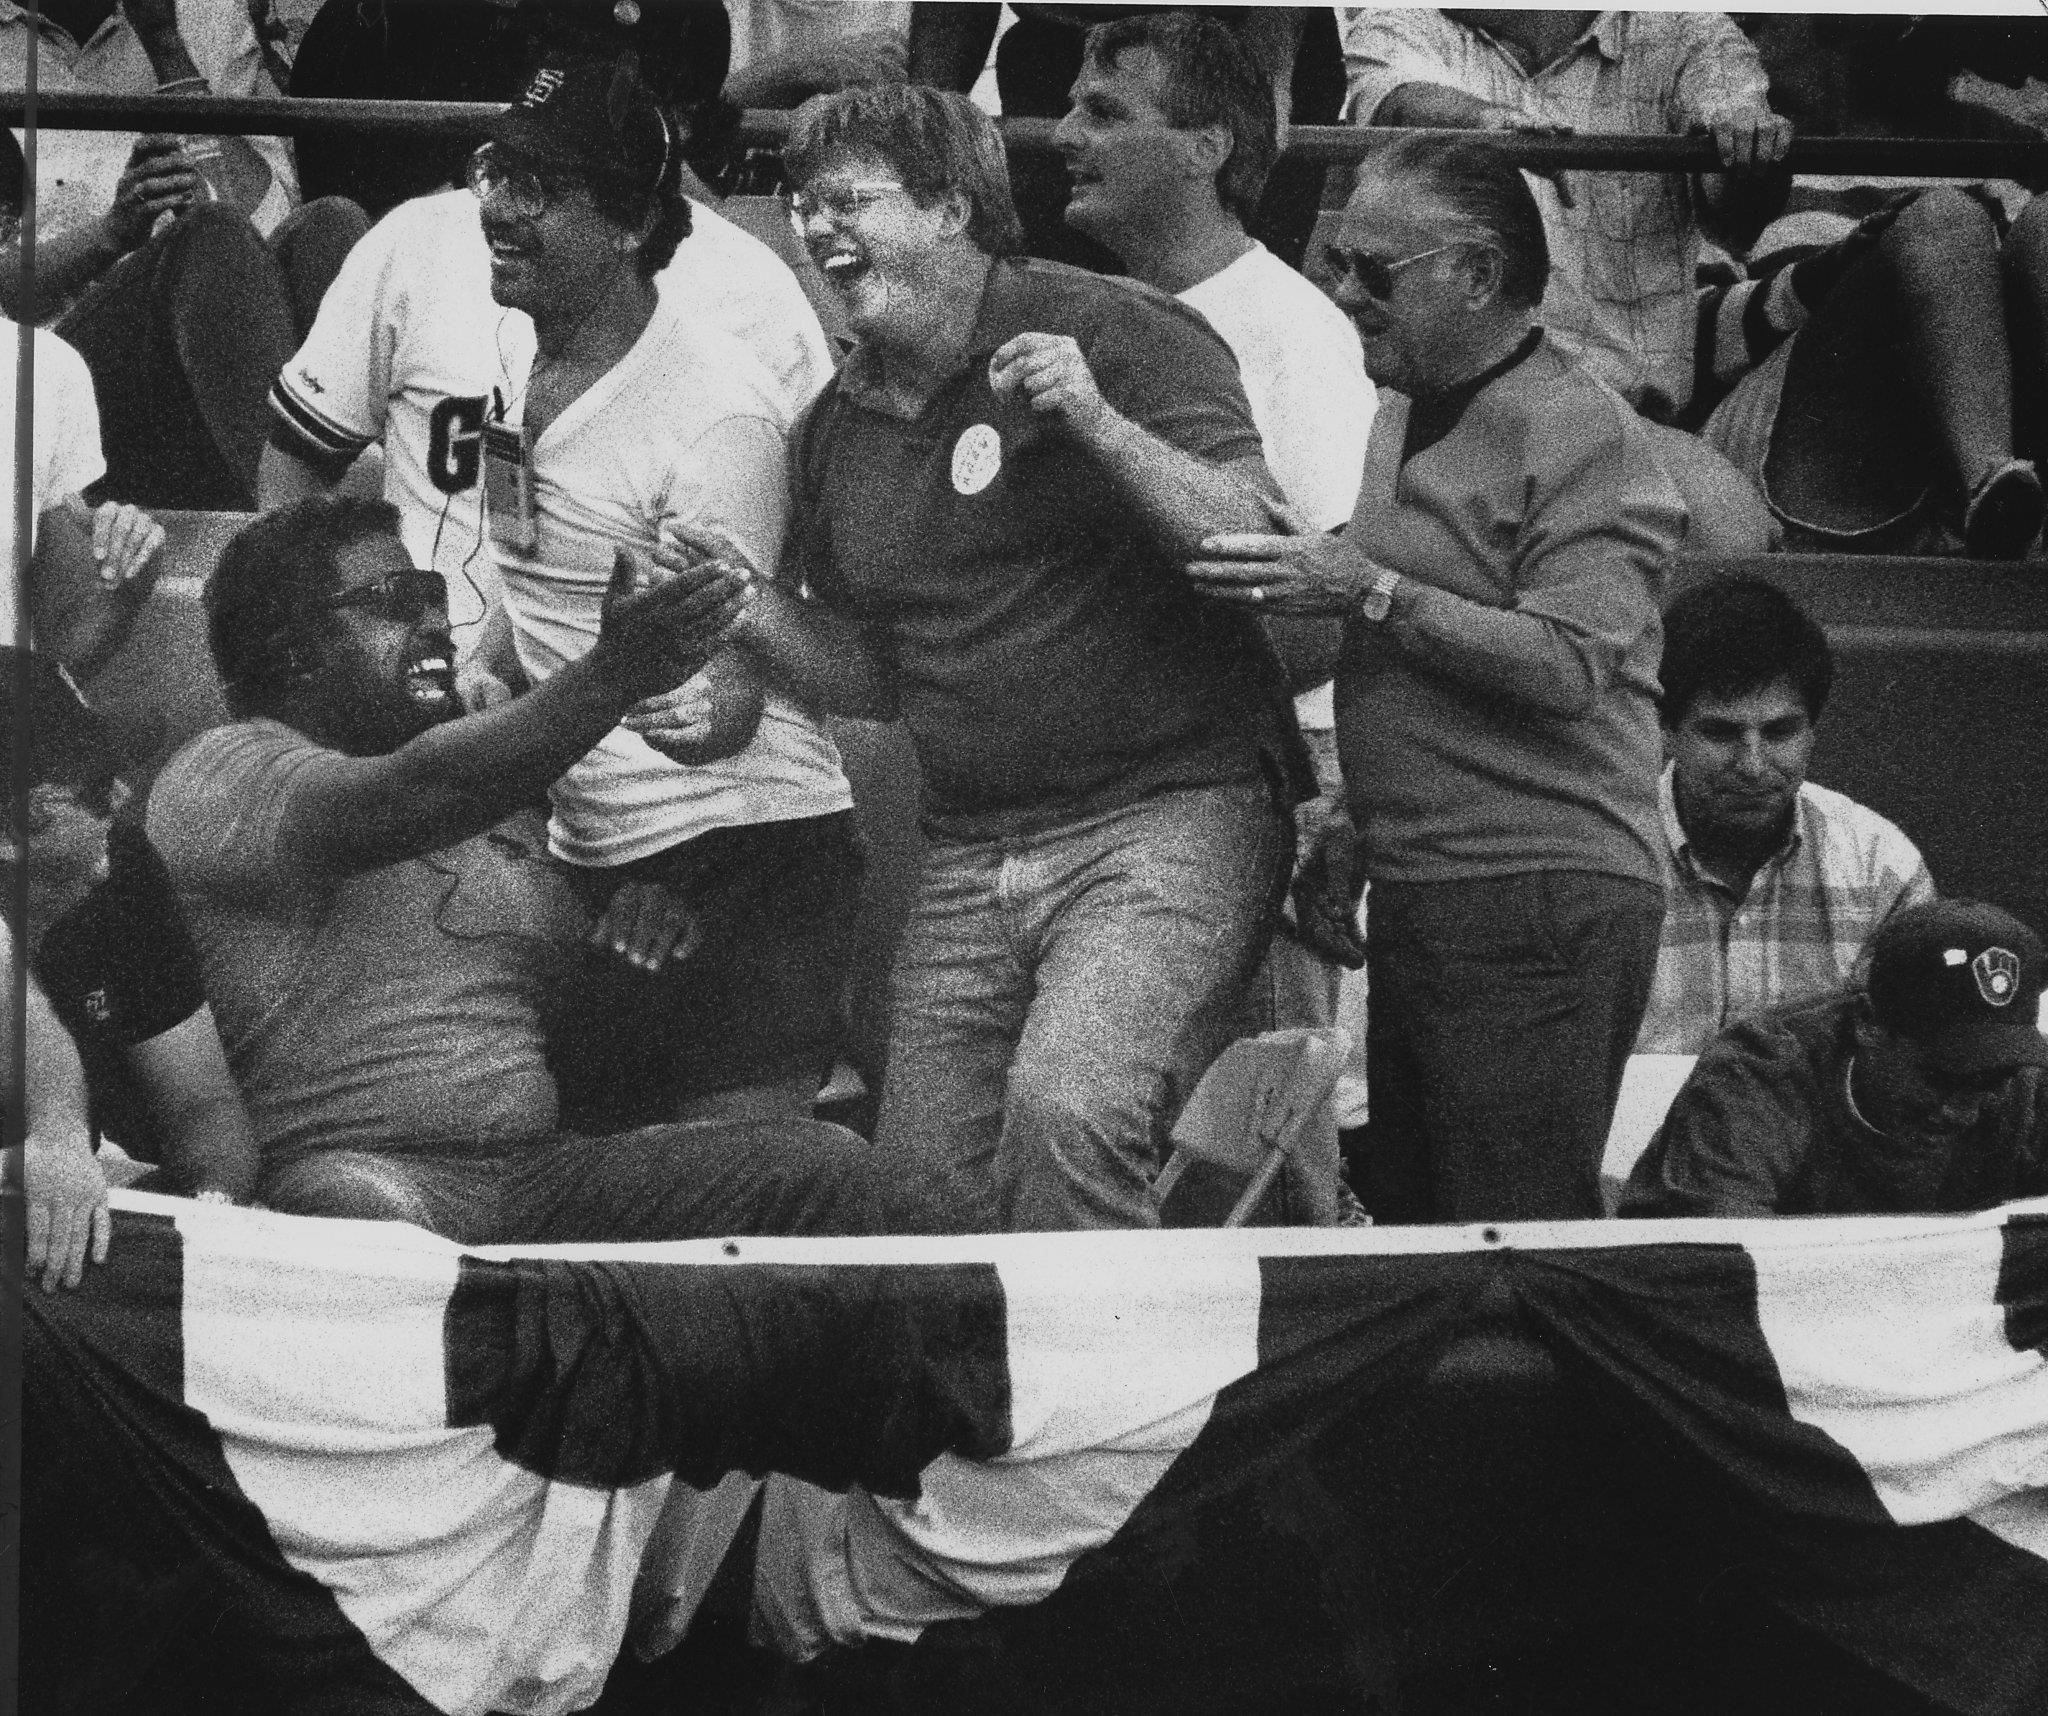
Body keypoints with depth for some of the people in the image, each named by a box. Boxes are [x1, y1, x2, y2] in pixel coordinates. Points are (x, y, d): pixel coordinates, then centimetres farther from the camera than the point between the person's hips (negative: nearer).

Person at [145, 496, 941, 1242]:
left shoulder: (488, 819, 26)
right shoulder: (226, 774, 1)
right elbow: (419, 796, -19)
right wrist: (613, 672, -27)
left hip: (546, 1167, 6)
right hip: (347, 1166, -6)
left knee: (824, 1165, -16)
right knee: (370, 1214, -44)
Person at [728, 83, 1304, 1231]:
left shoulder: (1118, 334, -6)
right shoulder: (839, 427, 14)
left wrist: (1099, 425, -22)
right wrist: (742, 605, 2)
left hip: (1171, 814, -7)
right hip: (968, 864, 7)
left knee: (1066, 1110, -29)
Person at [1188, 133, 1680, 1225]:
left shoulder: (1580, 430, -9)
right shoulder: (1402, 415, 18)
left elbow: (1570, 664, -20)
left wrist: (1370, 592, -21)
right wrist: (1348, 831, 16)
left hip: (1541, 902, -9)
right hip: (1419, 900, 9)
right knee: (1409, 1229, 11)